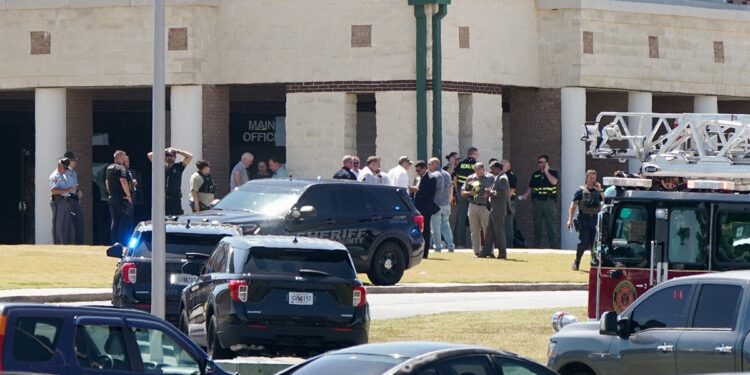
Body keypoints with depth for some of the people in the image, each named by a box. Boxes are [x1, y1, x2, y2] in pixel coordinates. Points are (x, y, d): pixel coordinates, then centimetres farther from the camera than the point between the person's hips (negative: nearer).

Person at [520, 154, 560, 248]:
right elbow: (531, 187, 17)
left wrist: (546, 172, -10)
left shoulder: (553, 172, 4)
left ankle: (553, 244, -5)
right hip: (537, 202, 4)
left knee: (550, 224, -6)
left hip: (549, 201, -4)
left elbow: (554, 181, -15)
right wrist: (526, 195, 1)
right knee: (537, 225, 5)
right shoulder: (535, 175, 14)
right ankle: (536, 245, 10)